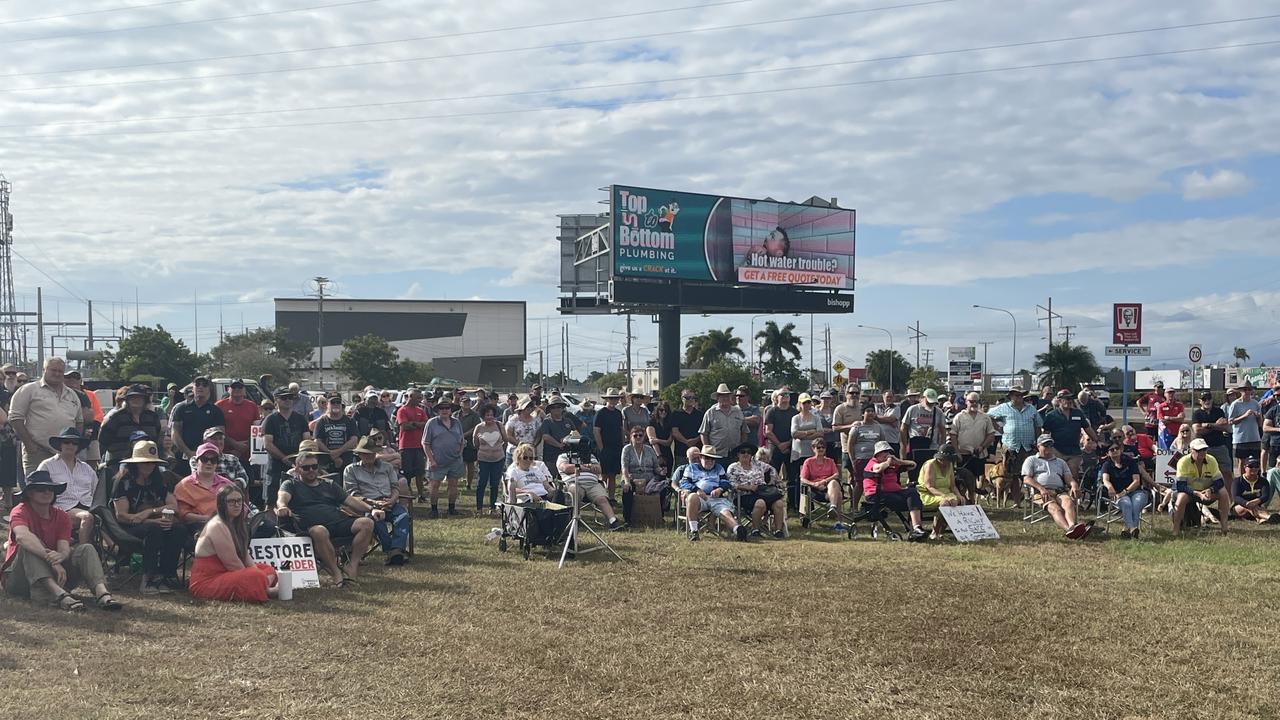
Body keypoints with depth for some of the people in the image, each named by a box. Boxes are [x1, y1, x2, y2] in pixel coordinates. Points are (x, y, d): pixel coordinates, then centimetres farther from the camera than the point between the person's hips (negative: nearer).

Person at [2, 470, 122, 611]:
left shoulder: (61, 516, 5)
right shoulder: (20, 512, -10)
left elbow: (64, 548, -10)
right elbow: (22, 536, -33)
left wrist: (60, 556, -37)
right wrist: (53, 562, -44)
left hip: (52, 574, 5)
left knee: (85, 549, -12)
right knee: (29, 547, -30)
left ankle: (101, 592, -40)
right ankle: (59, 594, -51)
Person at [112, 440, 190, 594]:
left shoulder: (159, 480, 14)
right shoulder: (124, 481, -2)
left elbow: (174, 506, 3)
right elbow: (121, 515, -12)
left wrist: (151, 511, -16)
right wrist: (154, 521, -22)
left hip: (157, 523, 5)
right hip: (128, 528, -5)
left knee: (179, 529, -27)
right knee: (154, 529, -37)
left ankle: (168, 575, -24)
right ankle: (150, 579, -35)